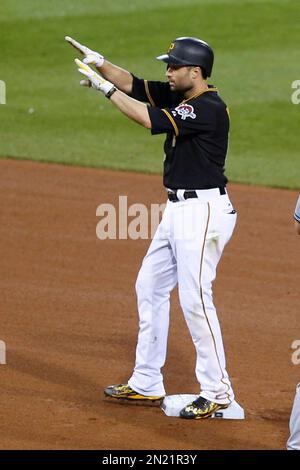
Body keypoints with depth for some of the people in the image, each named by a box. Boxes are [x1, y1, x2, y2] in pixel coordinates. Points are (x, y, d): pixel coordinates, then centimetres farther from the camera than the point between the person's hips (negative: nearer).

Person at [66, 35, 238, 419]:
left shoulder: (209, 108, -19)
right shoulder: (179, 97, 10)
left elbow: (149, 119, -25)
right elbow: (134, 85, 10)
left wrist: (105, 86, -18)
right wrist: (99, 62, -6)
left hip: (203, 210, -11)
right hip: (177, 210, 11)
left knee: (195, 297, -12)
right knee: (150, 287, 14)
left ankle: (217, 392, -5)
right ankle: (146, 384, 21)